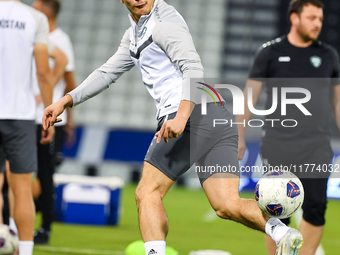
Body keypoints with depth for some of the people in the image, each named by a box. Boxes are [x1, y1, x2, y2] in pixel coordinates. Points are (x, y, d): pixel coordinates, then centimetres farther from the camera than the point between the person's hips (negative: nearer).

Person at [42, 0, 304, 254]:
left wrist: (181, 116, -29)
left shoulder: (164, 22, -3)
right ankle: (282, 232, -28)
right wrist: (65, 101, 30)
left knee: (147, 193, -2)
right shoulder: (135, 33, 28)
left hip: (193, 116, -9)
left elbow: (193, 69, -15)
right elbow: (107, 73, 36)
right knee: (226, 205, -5)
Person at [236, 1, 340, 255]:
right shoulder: (271, 52, 2)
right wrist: (239, 137, -2)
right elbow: (250, 95, 3)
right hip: (278, 146, -1)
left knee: (315, 208, -12)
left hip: (317, 147, 1)